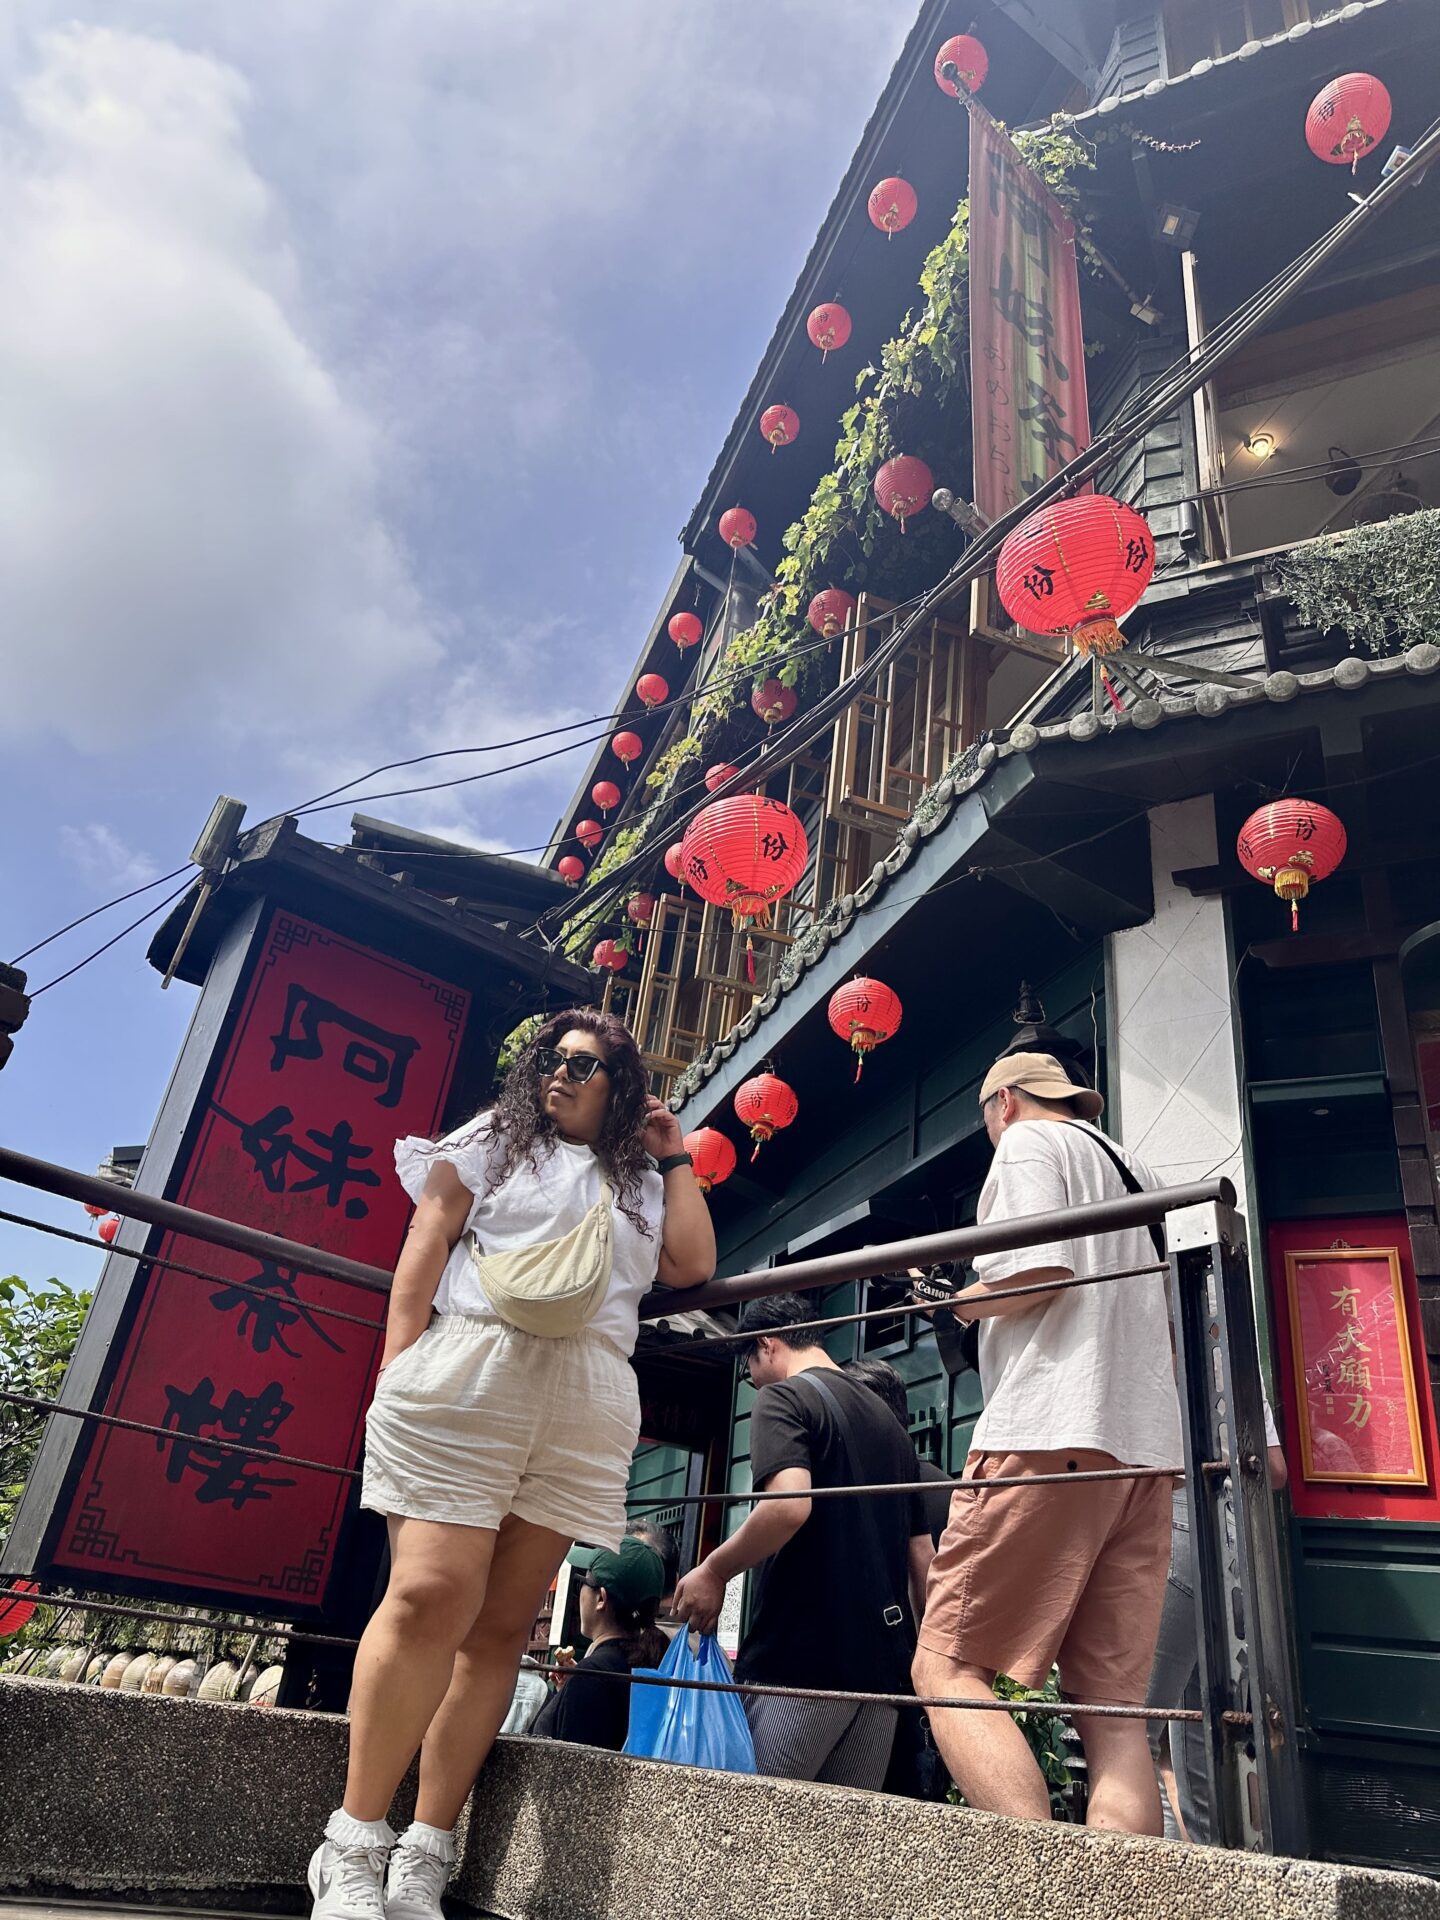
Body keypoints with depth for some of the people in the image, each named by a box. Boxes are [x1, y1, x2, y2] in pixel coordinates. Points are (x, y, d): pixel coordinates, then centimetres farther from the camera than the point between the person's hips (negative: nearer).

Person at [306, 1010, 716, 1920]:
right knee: (433, 1595, -13)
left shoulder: (640, 1186, 24)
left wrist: (675, 1160, 15)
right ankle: (354, 1845, -1)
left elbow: (691, 1265, 9)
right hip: (467, 1376, -3)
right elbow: (424, 1249, 7)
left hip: (586, 1409, 3)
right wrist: (397, 1369, -5)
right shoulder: (493, 1142, 16)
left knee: (502, 1624, 0)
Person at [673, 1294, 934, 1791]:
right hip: (882, 1659, 8)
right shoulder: (889, 1420, 19)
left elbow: (789, 1503, -23)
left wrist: (714, 1571, -11)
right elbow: (923, 1555, 19)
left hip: (803, 1656, -7)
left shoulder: (783, 1399, -4)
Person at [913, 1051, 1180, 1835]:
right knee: (1112, 1705, 2)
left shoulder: (1029, 1141, 4)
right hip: (1145, 1446, 8)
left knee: (948, 1666, -9)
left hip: (1049, 1435, -8)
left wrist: (962, 1301, 4)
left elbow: (1039, 1268, -12)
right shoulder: (1132, 1171, 28)